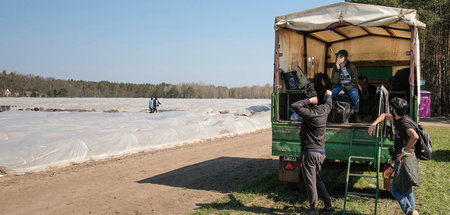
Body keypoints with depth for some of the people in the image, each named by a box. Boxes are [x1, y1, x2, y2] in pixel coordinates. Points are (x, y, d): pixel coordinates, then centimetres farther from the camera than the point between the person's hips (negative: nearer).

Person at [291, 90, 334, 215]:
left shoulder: (309, 114, -19)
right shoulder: (324, 110, 3)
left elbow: (295, 106, -28)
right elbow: (328, 104, 26)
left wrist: (309, 100, -19)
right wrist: (329, 95, 46)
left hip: (309, 153, -8)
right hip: (321, 152, 8)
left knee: (310, 182, 2)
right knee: (317, 180, 21)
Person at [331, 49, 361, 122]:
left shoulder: (352, 67, -8)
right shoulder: (335, 67, -2)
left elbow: (354, 82, -6)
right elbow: (334, 81, -12)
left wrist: (345, 90, -16)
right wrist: (337, 69, -20)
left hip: (350, 86, -2)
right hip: (339, 86, 2)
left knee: (355, 97, -36)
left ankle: (355, 114, -9)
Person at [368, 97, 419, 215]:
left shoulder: (405, 123, -19)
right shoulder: (398, 119, 9)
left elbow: (415, 136, -38)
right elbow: (384, 116, 29)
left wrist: (404, 151, -27)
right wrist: (373, 124, 13)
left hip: (404, 160, -10)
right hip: (401, 160, 10)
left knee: (395, 190, -7)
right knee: (406, 190, 19)